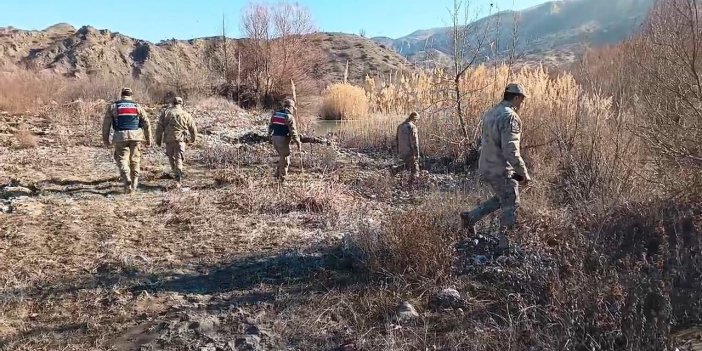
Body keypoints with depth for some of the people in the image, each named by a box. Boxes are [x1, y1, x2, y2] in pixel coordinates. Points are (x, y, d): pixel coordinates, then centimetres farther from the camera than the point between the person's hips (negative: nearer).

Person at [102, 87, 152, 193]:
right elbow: (146, 123, 6)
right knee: (135, 160, 11)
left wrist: (105, 139, 14)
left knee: (122, 159, 2)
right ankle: (134, 183, 15)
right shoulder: (137, 106, 10)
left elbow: (106, 124, 7)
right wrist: (148, 139, 10)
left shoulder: (113, 106, 8)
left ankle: (127, 182, -16)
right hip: (136, 136, 1)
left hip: (121, 137, -1)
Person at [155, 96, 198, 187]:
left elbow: (160, 127, 3)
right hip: (180, 139, -1)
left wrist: (158, 139, 9)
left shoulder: (165, 112, 8)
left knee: (171, 157, 19)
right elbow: (193, 128, 11)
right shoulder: (185, 114, 7)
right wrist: (193, 138, 27)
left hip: (168, 139, 1)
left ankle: (177, 175, 28)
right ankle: (178, 179, -17)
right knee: (179, 159, -3)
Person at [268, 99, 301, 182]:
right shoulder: (289, 116, -10)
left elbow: (270, 127, 17)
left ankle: (278, 174, 23)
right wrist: (298, 142, -8)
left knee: (281, 157, 23)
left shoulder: (275, 114, 11)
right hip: (283, 139, -7)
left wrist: (270, 136, 28)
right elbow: (293, 131, -14)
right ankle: (282, 179, 7)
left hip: (274, 138, 7)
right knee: (285, 159, 3)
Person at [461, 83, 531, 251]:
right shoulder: (510, 117, -19)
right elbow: (511, 151, -26)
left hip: (486, 167, 9)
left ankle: (471, 217, 23)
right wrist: (523, 173, -19)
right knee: (510, 206, 6)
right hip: (501, 170, -9)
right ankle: (503, 243, 14)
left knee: (501, 199, 25)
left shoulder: (490, 113, 9)